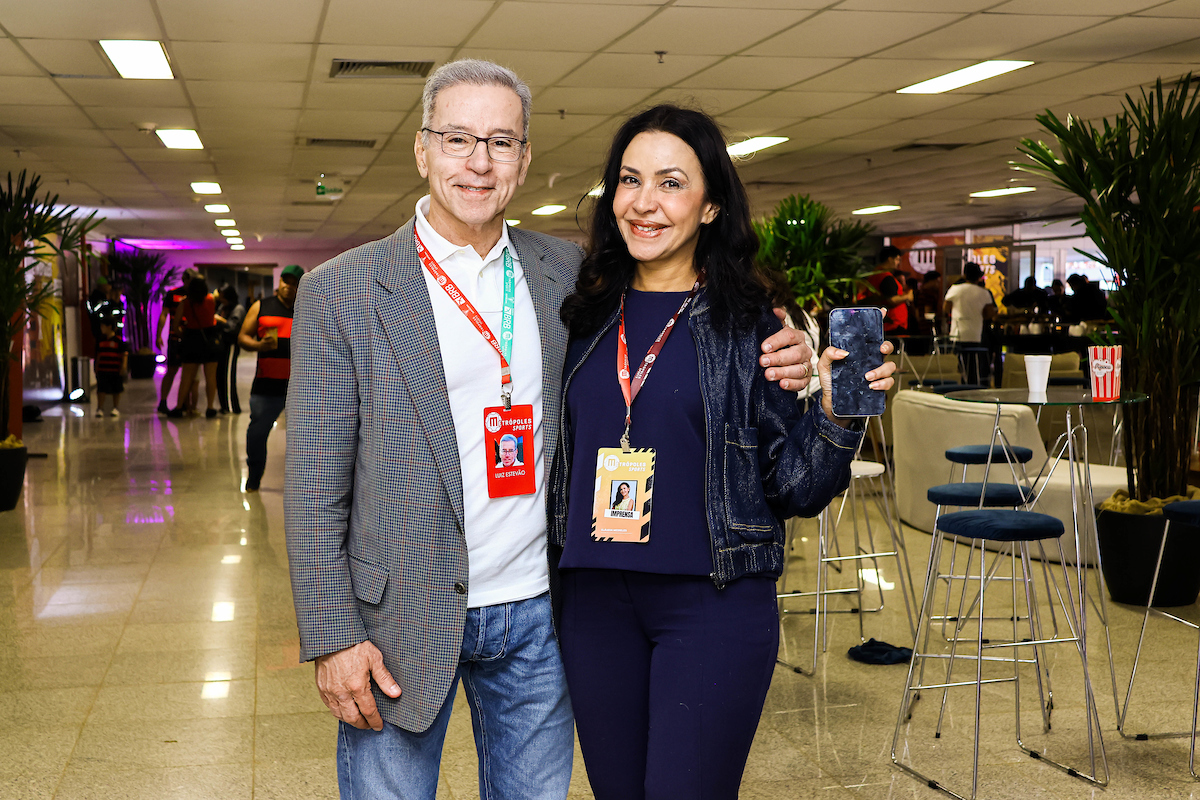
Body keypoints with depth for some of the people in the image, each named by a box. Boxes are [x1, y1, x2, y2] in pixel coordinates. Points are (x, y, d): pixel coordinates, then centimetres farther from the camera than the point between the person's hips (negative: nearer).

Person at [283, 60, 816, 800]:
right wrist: (333, 637, -10)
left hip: (537, 616, 3)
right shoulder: (342, 291, -6)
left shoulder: (570, 274, 3)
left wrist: (777, 366, -11)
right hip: (402, 623, -3)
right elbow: (316, 485, -5)